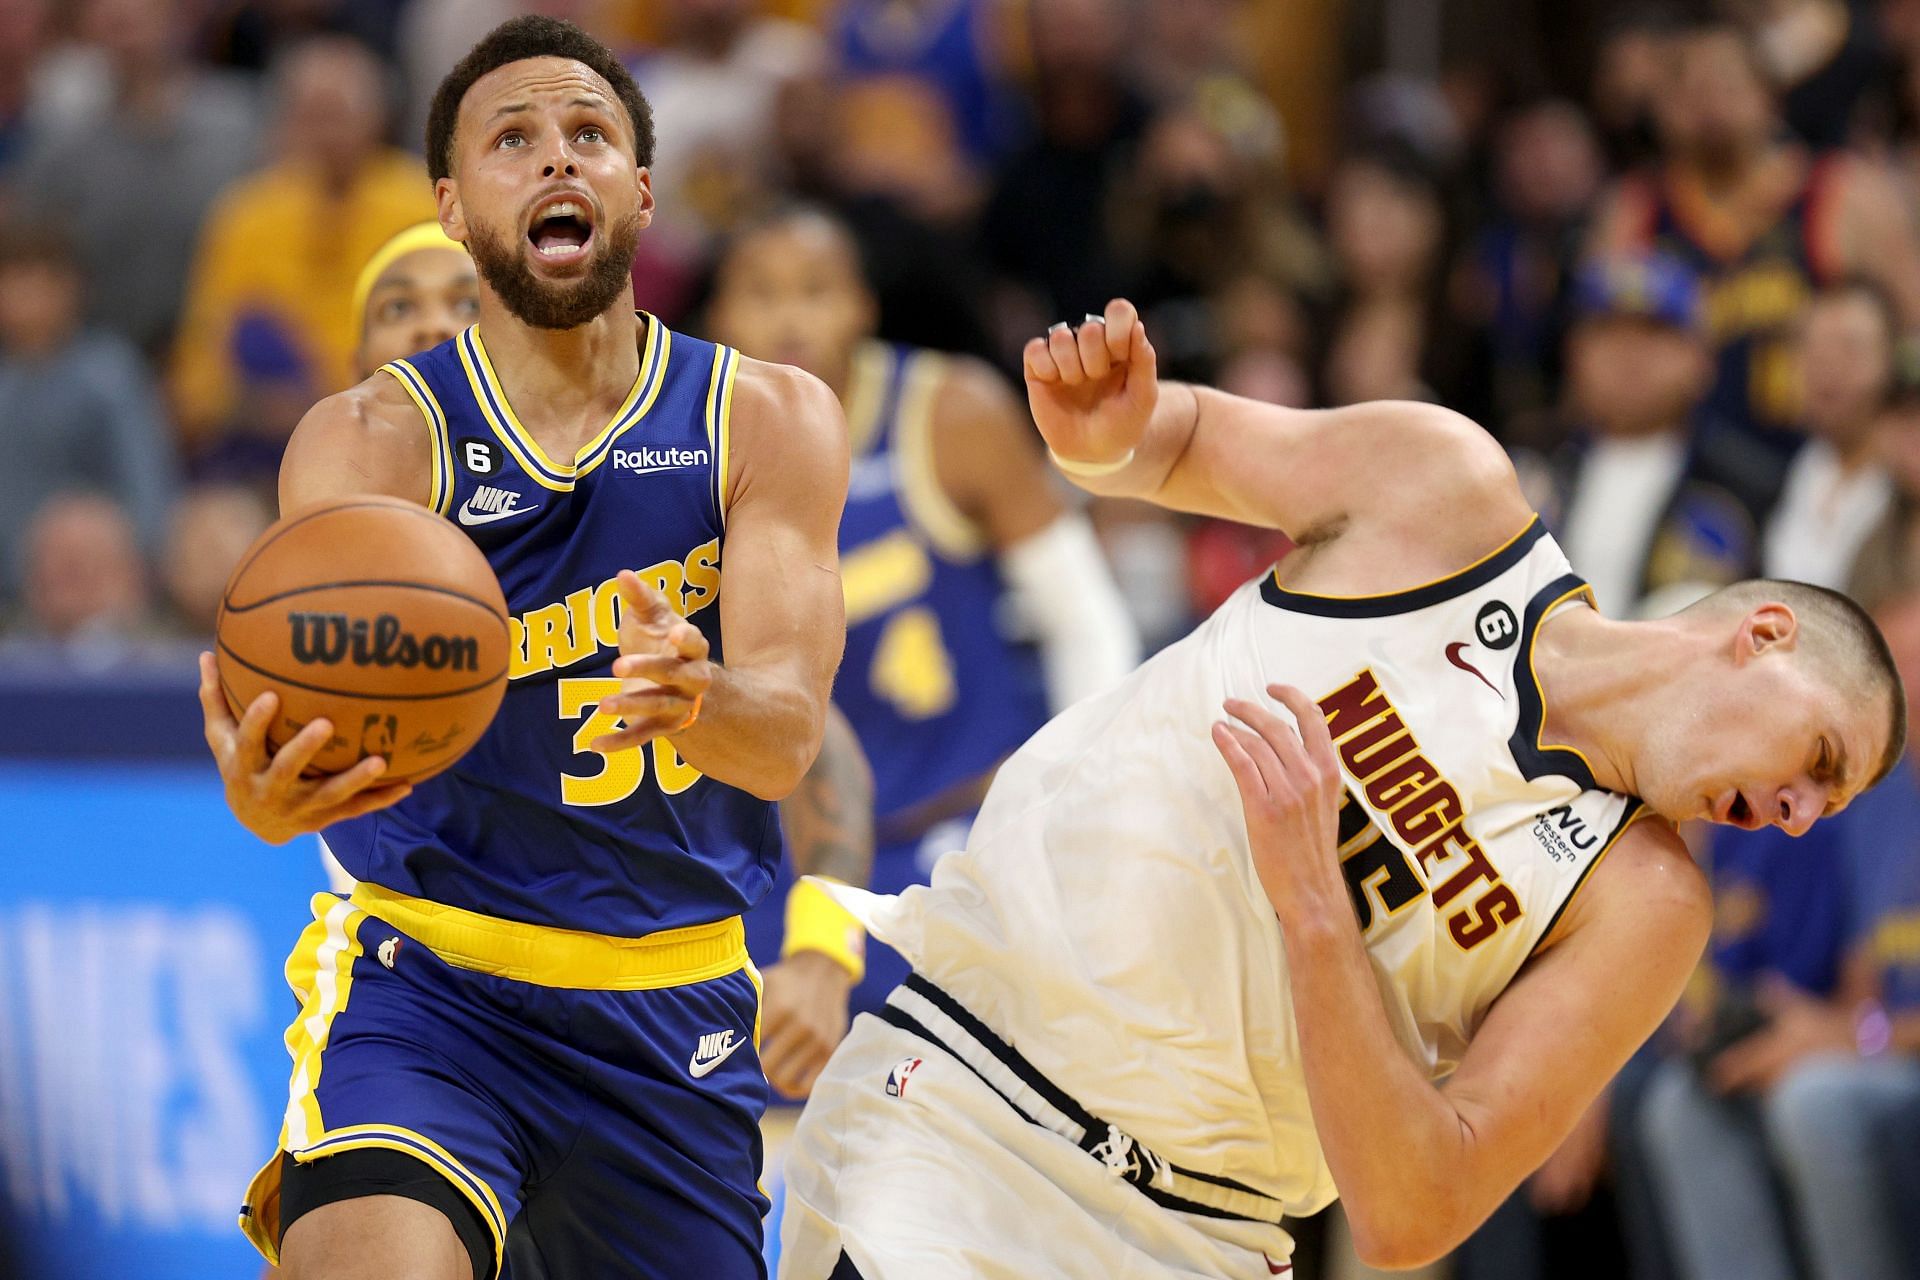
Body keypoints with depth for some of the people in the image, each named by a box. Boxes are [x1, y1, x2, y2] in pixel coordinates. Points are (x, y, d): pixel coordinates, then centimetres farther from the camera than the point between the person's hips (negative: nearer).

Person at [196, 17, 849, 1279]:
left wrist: (701, 700, -39)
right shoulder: (373, 440, -5)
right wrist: (268, 790, -46)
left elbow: (789, 729, -14)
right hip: (425, 973, -3)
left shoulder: (773, 422, -1)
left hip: (672, 1011, 3)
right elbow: (332, 684, -21)